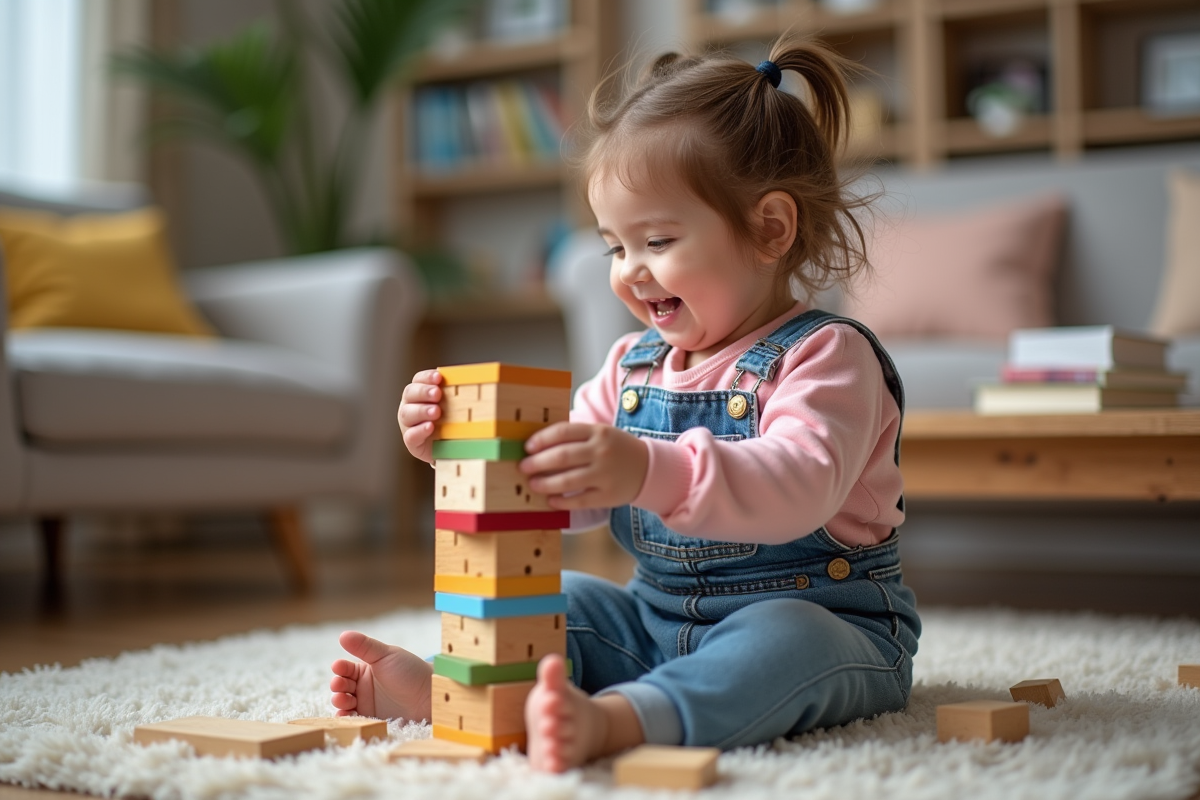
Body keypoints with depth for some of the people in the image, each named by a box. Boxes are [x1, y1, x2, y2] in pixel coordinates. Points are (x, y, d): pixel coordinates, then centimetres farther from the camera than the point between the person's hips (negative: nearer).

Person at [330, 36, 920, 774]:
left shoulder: (823, 356, -13)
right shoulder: (633, 367, 11)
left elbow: (800, 488, -33)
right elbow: (560, 487, 12)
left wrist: (651, 473, -49)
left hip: (821, 620, -7)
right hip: (660, 620, 8)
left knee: (782, 641, -36)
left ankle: (610, 718, -59)